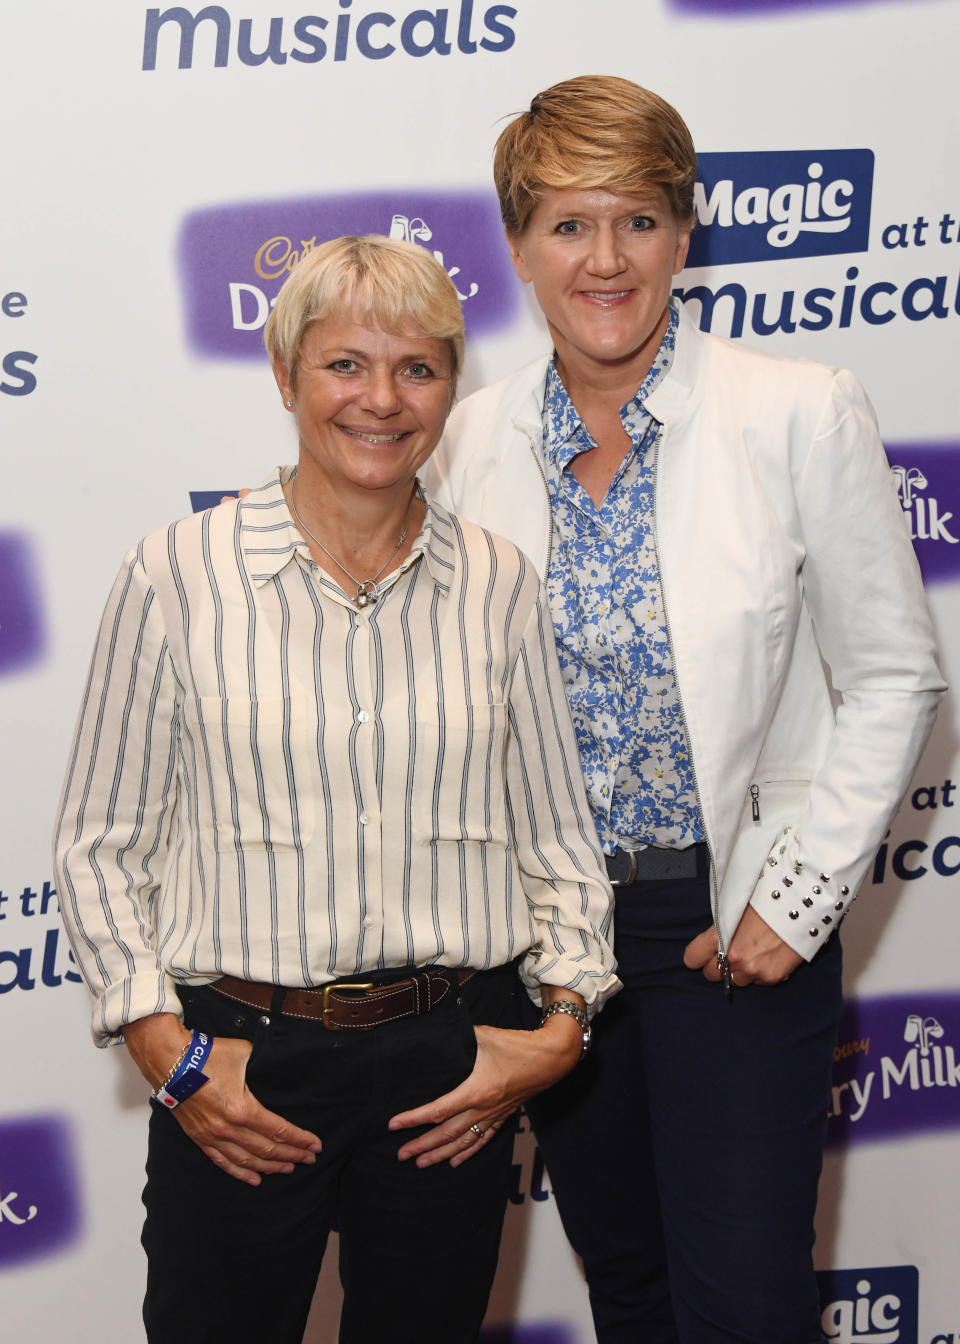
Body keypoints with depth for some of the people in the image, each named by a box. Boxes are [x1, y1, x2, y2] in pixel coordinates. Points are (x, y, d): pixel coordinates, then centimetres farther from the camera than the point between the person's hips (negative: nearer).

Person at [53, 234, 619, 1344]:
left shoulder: (498, 583, 4)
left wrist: (563, 1020, -2)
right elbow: (99, 845, 0)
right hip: (237, 1070, -2)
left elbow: (558, 836, 10)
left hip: (452, 1080, 2)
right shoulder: (179, 573, -3)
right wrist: (165, 1046, -8)